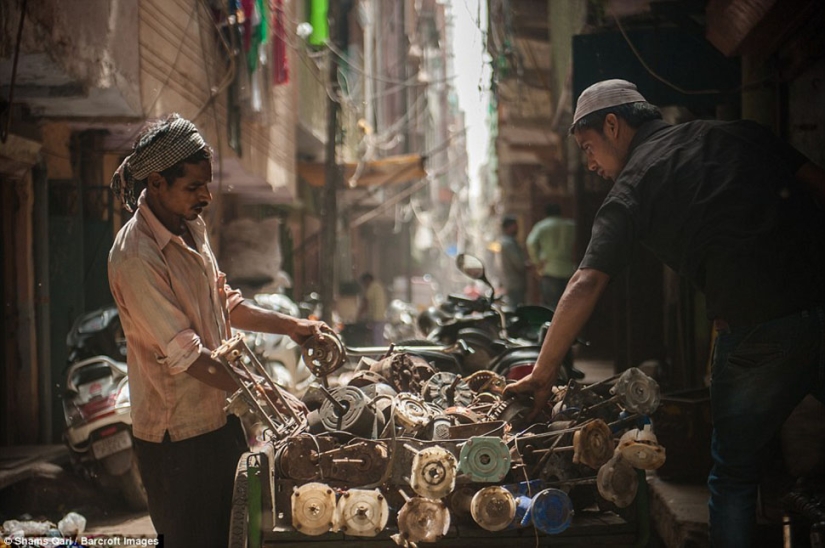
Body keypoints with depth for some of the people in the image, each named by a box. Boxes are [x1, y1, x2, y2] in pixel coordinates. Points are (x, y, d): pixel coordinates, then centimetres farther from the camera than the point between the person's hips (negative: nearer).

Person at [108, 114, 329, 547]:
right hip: (178, 434, -8)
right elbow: (185, 355, -26)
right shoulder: (136, 256, -24)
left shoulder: (191, 227, 4)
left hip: (219, 413, 8)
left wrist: (290, 325, 5)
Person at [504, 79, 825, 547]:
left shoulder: (632, 187, 5)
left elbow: (586, 286, -2)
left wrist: (543, 376, 4)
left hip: (758, 330, -4)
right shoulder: (741, 134, 19)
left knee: (734, 477, 13)